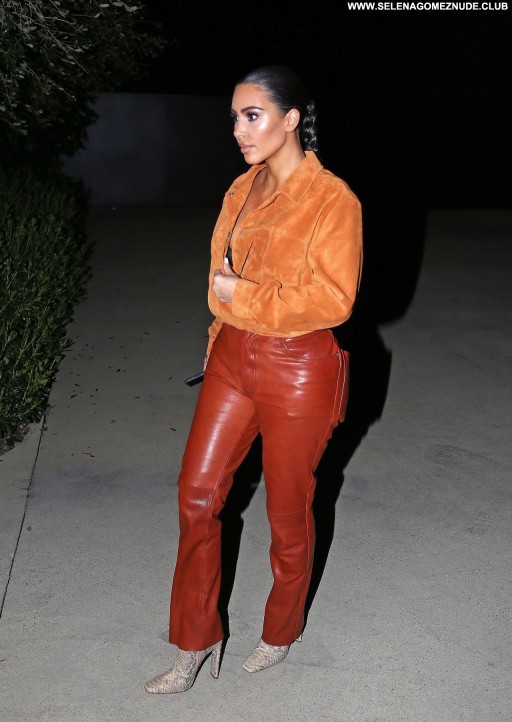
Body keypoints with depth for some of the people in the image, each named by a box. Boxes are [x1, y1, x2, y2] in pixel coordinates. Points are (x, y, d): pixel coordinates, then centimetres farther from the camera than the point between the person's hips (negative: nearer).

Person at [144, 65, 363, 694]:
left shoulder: (332, 199, -15)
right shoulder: (243, 189, 6)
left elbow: (333, 299, -19)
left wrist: (243, 295, -19)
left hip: (298, 372, -6)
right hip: (233, 358, 7)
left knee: (287, 510, 10)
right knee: (197, 493, 8)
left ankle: (281, 632, 37)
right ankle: (196, 643, 26)